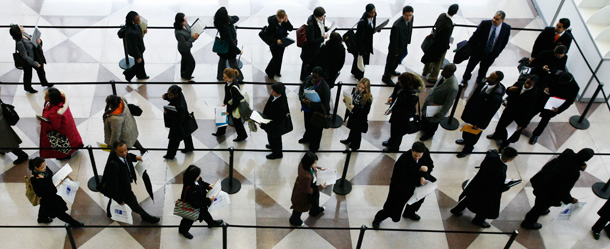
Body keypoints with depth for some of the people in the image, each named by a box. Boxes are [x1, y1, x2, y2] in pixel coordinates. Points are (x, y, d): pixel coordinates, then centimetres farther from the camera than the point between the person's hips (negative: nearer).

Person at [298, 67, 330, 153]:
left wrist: (310, 103, -35)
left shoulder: (325, 88, -34)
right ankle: (307, 138, 64)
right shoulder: (308, 79, -17)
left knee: (316, 130, 19)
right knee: (307, 125, 33)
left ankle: (313, 148, 46)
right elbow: (301, 89, 0)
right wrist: (302, 99, -19)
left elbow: (325, 105, -29)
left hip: (318, 112, -6)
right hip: (307, 109, 6)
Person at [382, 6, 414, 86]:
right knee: (391, 62, 15)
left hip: (404, 46, 8)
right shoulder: (397, 25, -38)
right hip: (396, 47, -8)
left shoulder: (411, 18, -15)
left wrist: (408, 41, 14)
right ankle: (386, 78, 38)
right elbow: (393, 40, -26)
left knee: (397, 60, 31)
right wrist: (395, 52, -16)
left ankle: (392, 71, 58)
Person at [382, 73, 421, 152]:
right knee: (393, 126, 31)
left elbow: (407, 110, -30)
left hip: (403, 117, -7)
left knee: (398, 131, 18)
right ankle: (391, 141, 61)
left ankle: (394, 147, 47)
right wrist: (391, 97, -7)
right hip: (395, 112, 7)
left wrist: (393, 110, -25)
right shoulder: (400, 86, -17)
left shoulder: (413, 95, -39)